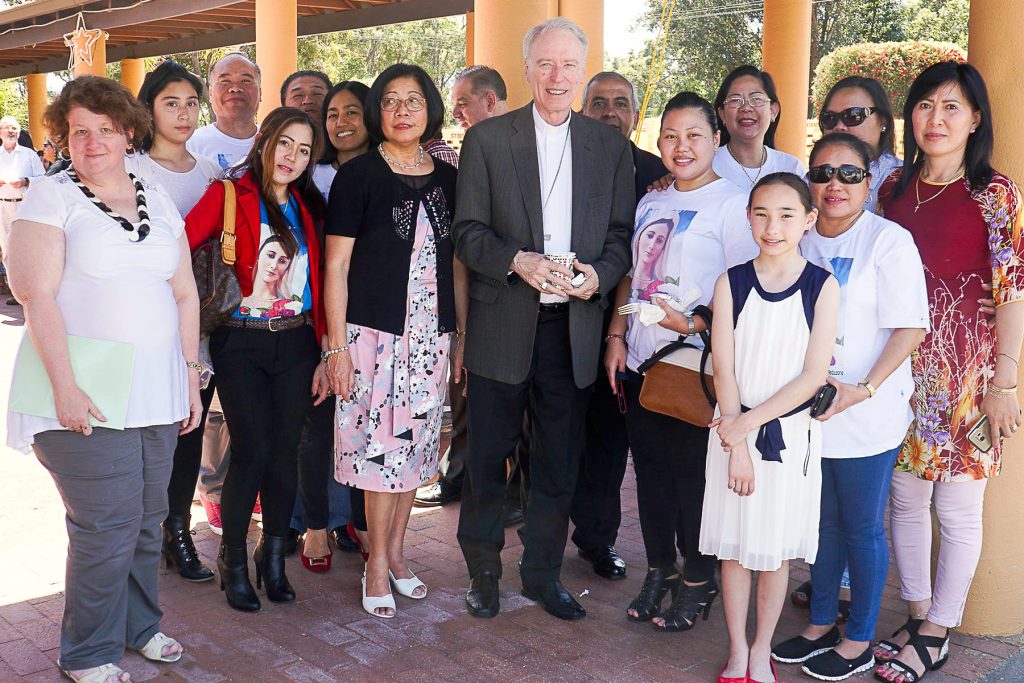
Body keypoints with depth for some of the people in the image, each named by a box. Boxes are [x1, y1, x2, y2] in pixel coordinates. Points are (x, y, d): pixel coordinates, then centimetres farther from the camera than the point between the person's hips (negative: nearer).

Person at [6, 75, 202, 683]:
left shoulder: (157, 201, 13)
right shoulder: (50, 197, -3)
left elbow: (185, 294, 16)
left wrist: (191, 374, 12)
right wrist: (64, 387, -18)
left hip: (158, 395, 5)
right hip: (86, 398, -5)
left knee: (148, 518, 12)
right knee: (108, 524, -4)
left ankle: (140, 624, 32)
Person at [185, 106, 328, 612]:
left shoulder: (307, 205, 11)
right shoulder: (230, 194, -3)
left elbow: (317, 283, 10)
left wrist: (325, 353, 7)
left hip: (296, 343, 4)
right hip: (241, 343, -4)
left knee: (284, 452, 6)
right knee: (252, 452, -6)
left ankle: (273, 558, 23)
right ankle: (233, 559, 15)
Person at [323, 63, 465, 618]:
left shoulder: (447, 178, 9)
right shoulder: (358, 175, -3)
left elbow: (457, 264, 13)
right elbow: (336, 266, -5)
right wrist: (337, 345, -10)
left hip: (431, 333, 4)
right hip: (373, 330, -4)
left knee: (416, 440, 10)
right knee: (380, 442, -2)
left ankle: (395, 552, 26)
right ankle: (378, 564, 14)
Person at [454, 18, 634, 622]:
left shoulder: (611, 147, 8)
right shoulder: (487, 139, 2)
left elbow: (622, 234, 7)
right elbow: (468, 231, -2)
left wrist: (599, 274, -12)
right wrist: (518, 261, -18)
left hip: (575, 326, 2)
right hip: (502, 325, -2)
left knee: (560, 462, 11)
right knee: (488, 456, 7)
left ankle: (543, 572, 28)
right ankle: (484, 570, 26)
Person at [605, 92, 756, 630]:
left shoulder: (731, 204, -7)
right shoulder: (651, 204, 13)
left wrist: (695, 323, -24)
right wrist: (616, 336, 6)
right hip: (639, 362, 6)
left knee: (693, 474, 4)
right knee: (650, 471, 13)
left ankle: (698, 582, 22)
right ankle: (659, 571, 30)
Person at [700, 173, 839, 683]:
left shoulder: (822, 287, -6)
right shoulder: (731, 283, -3)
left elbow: (813, 375, -10)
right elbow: (723, 371, -5)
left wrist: (749, 422, -14)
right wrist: (737, 446, -10)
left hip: (791, 433, -1)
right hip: (734, 429, 1)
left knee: (776, 550, 10)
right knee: (735, 547, 10)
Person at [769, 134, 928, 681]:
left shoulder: (889, 241, -9)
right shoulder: (799, 242, 8)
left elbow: (911, 328, -12)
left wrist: (864, 389, -20)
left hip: (867, 414, -5)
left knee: (862, 527, 6)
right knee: (823, 522, 17)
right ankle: (820, 625, 32)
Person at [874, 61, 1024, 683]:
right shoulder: (894, 187, 7)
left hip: (964, 365, -4)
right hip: (900, 362, 5)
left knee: (957, 508, 5)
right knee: (905, 497, 12)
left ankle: (936, 633, 20)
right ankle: (917, 617, 28)